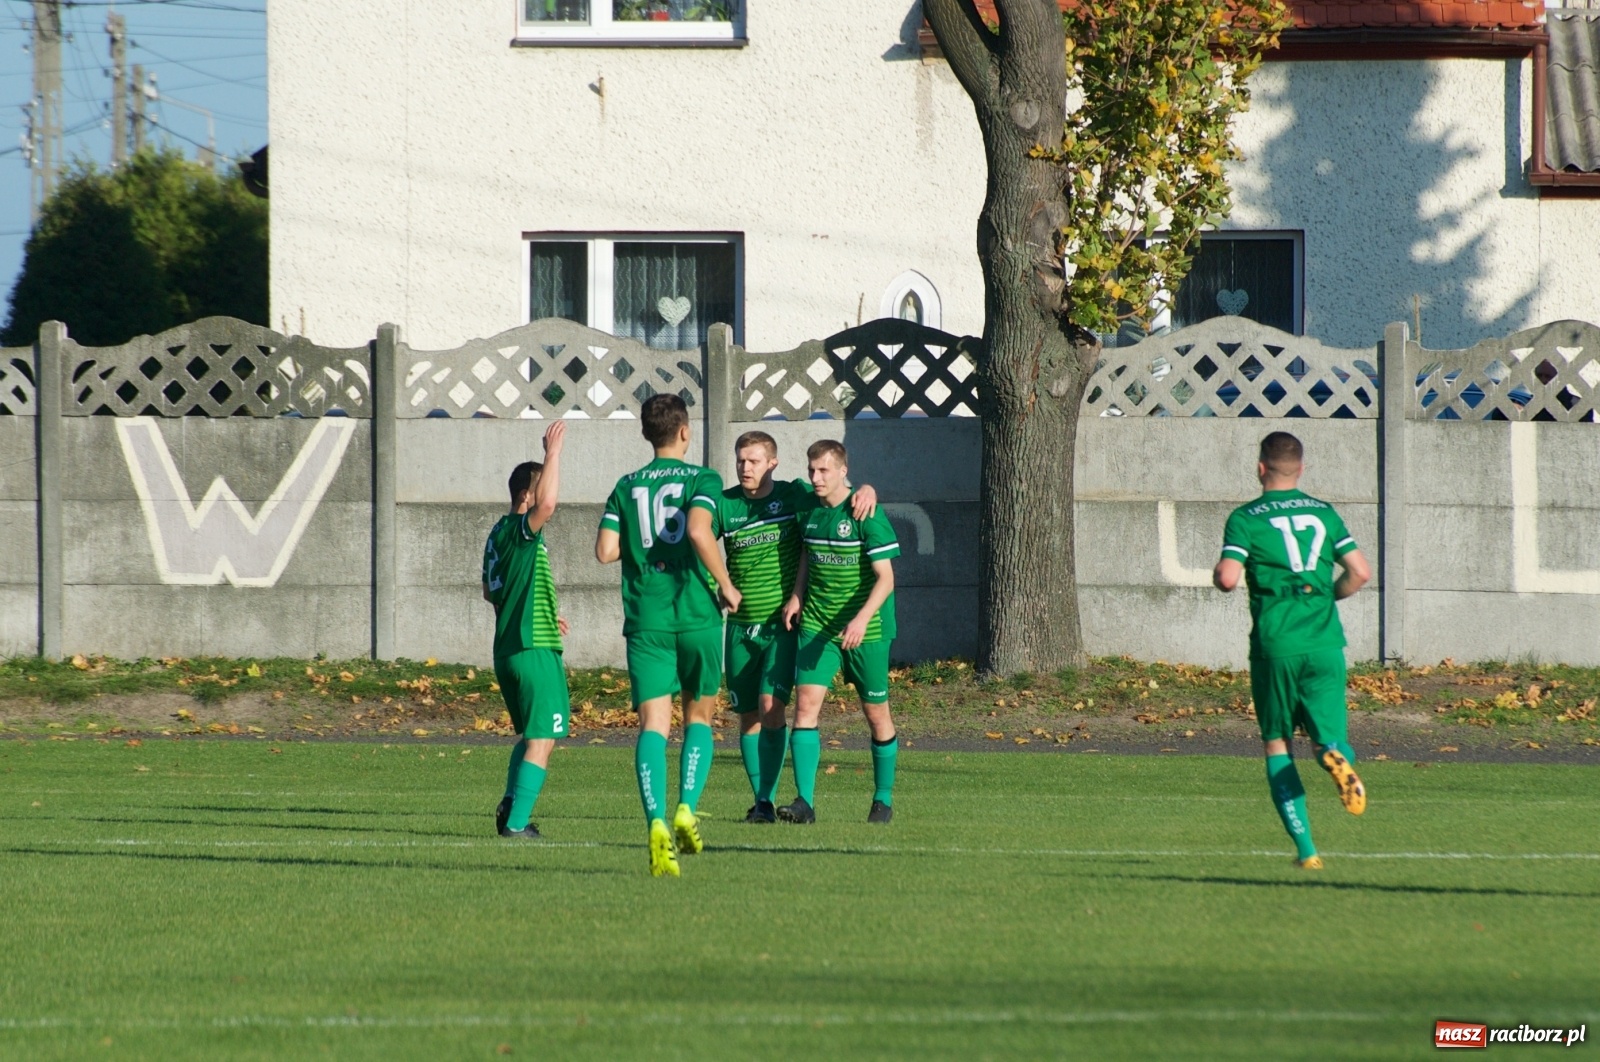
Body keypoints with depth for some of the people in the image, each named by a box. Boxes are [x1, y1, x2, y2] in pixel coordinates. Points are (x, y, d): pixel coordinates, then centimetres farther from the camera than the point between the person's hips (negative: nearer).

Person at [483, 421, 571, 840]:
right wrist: (553, 453, -27)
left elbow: (490, 591, 26)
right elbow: (547, 504, -36)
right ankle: (516, 822, -8)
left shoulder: (499, 534, 14)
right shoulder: (520, 531, -13)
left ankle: (510, 809, 19)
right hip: (534, 649, -9)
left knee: (531, 735, 22)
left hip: (508, 647, 9)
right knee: (541, 739, -5)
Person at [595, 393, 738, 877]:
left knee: (653, 723, -5)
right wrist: (725, 584, -7)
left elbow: (605, 550, 1)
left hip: (646, 619, 2)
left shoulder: (627, 487, 9)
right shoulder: (701, 480, 0)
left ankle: (657, 820, -24)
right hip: (697, 616, -2)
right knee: (700, 716, 16)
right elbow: (698, 531, -18)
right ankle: (687, 808, -2)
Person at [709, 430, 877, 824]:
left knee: (771, 705, -16)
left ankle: (768, 801, -13)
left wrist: (867, 490, -17)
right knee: (748, 716, 6)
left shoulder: (794, 496, -1)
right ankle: (758, 798, 18)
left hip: (784, 623, -3)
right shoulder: (724, 505, 1)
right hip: (741, 626, 3)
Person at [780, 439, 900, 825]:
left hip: (866, 630, -4)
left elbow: (885, 578, -16)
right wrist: (797, 595, 9)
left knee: (876, 714, 6)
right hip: (816, 624, 4)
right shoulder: (810, 509, 3)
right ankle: (805, 801, -15)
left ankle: (884, 799, 23)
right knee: (806, 703, -12)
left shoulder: (866, 515, -14)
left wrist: (862, 618, -29)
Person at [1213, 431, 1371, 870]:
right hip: (1325, 642, 2)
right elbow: (1360, 573, 4)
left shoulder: (1246, 519, -1)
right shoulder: (1323, 513, 9)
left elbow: (1228, 578, -13)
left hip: (1275, 644, -2)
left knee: (1277, 746, 12)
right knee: (1329, 738, 4)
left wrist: (1219, 572, 10)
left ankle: (1305, 847, 2)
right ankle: (1337, 755, -36)